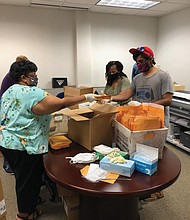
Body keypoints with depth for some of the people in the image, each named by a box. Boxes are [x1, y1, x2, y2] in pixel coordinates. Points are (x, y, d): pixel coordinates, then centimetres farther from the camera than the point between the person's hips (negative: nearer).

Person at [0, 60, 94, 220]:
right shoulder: (31, 92, -20)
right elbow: (61, 103, -24)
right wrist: (85, 97, -15)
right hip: (24, 146, -9)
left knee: (23, 177, 25)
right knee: (29, 180, 10)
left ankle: (26, 204, 44)